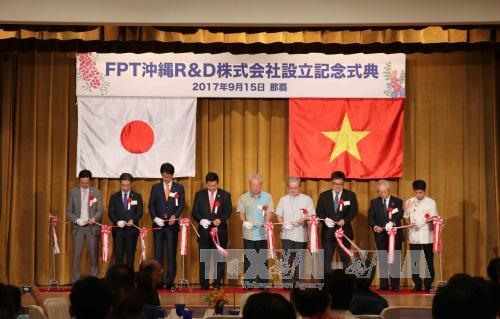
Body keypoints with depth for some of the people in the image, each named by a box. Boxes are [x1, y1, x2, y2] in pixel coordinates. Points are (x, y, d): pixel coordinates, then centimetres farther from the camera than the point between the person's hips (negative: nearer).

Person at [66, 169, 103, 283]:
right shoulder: (73, 192, 4)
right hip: (78, 227, 0)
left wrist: (94, 219, -16)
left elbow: (100, 211, 3)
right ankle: (75, 281, 3)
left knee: (93, 254, 1)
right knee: (77, 254, -2)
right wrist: (77, 220, -12)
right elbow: (69, 211, 5)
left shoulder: (96, 192, 4)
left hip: (92, 227, 0)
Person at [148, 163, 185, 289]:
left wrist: (174, 216, -16)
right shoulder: (155, 187, 9)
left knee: (172, 253, 0)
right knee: (158, 253, 0)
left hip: (172, 225, -1)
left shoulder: (179, 187, 6)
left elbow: (181, 205, 1)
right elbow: (151, 205, 5)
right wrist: (155, 218, -10)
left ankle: (170, 282, 3)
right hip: (158, 224, 1)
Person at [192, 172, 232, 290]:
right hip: (204, 231, 1)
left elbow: (228, 211, -1)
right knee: (204, 258, 3)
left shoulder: (225, 195, 4)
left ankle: (217, 283, 9)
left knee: (219, 258, 2)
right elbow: (195, 212, 4)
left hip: (220, 231, -1)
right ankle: (204, 284, 8)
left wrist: (220, 220, -20)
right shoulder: (199, 195, 7)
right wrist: (201, 220, -16)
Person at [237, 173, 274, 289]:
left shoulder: (267, 197, 7)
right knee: (248, 259, 2)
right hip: (248, 234, 1)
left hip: (262, 234, 0)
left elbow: (269, 212, 1)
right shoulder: (243, 198, 9)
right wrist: (244, 222, -18)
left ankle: (262, 283, 8)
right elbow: (241, 213, 3)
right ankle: (248, 283, 9)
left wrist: (266, 222, -19)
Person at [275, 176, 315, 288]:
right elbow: (279, 215, 11)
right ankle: (286, 284, 0)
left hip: (301, 235, -1)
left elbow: (312, 216, 3)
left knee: (299, 261, 3)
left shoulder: (307, 199, 3)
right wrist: (283, 223, -9)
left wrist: (304, 220, -17)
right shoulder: (283, 200, 9)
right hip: (286, 234, 1)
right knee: (287, 260, -4)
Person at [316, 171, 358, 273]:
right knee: (327, 258, 2)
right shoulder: (324, 195, 7)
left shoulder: (350, 195, 5)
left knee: (346, 258, 3)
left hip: (344, 231, 0)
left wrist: (345, 220, -19)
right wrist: (325, 219, -18)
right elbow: (318, 211, 3)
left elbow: (353, 211, -2)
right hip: (328, 232, 1)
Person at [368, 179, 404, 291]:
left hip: (395, 235, -2)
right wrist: (375, 226, -17)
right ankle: (384, 285, 7)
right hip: (380, 236, 2)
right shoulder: (374, 202, 9)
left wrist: (392, 223, -29)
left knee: (395, 260, -2)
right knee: (382, 261, 3)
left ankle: (395, 285, 1)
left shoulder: (398, 201, 4)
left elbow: (399, 216, -9)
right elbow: (370, 217, 3)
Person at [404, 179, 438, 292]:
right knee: (414, 262, 3)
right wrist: (409, 223, -10)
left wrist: (431, 220, -20)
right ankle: (417, 285, 13)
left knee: (429, 261, 0)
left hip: (428, 236, -1)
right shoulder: (409, 202, 6)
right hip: (414, 237, 1)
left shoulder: (431, 202, 1)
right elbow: (405, 217, 11)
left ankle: (428, 285, 9)